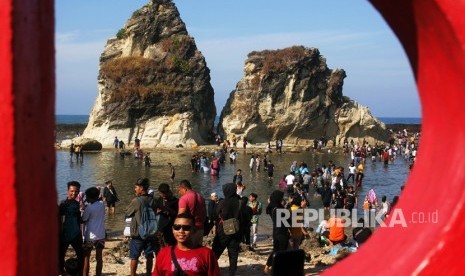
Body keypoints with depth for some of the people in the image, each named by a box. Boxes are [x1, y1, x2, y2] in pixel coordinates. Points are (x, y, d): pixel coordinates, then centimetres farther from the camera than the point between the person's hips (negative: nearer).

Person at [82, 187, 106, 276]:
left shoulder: (89, 208, -14)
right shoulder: (102, 204, 2)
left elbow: (83, 220, -6)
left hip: (90, 236, -5)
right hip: (101, 235, 5)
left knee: (86, 258, 7)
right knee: (99, 257, 9)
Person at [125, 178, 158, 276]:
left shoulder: (136, 201, -15)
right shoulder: (152, 201, 1)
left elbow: (127, 214, -3)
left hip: (138, 233, -5)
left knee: (134, 257, 5)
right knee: (149, 256, 10)